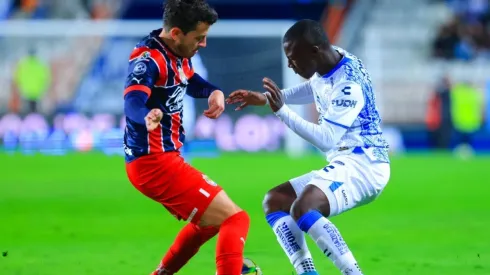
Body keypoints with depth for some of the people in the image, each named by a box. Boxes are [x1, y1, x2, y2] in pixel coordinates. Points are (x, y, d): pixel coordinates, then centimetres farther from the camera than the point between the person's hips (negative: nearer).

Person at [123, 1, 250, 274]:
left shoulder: (177, 54, 7)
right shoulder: (149, 59, -20)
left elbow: (192, 83, 25)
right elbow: (133, 102, -36)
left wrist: (215, 92, 2)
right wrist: (147, 118, -61)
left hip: (162, 160, 10)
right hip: (155, 163, -10)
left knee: (211, 217, 30)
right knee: (234, 218, -14)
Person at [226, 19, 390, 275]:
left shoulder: (348, 83, -22)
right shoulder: (327, 67, 6)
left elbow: (326, 140, -28)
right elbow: (311, 89, 30)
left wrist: (281, 110, -28)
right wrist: (265, 98, 19)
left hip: (363, 164, -11)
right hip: (343, 163, 11)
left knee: (303, 208, -32)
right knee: (274, 201, 11)